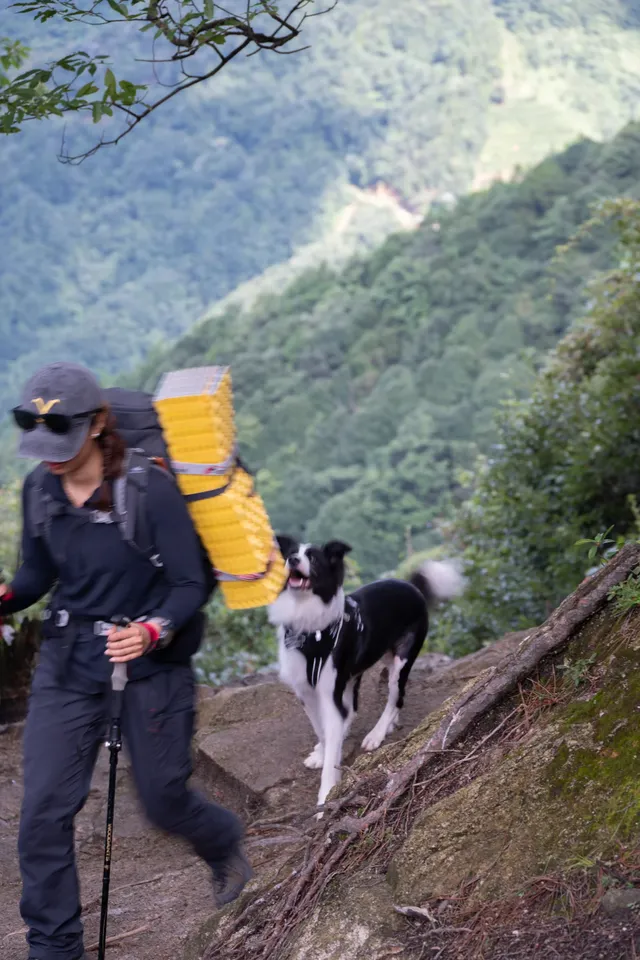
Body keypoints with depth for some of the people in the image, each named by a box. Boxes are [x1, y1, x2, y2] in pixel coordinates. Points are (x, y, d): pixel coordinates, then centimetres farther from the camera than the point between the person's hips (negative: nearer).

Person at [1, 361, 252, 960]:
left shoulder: (151, 490, -19)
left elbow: (190, 586, -15)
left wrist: (151, 631, -33)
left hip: (150, 667, -4)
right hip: (67, 666, 4)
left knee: (164, 802, 11)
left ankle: (223, 842, 48)